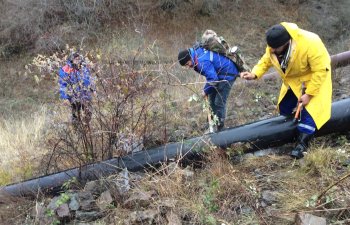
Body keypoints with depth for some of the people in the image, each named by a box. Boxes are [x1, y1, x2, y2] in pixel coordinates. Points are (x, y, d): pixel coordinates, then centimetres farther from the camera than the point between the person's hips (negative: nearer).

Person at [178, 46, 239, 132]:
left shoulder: (203, 62, -34)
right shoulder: (196, 51, -3)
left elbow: (213, 78, -34)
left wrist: (206, 90, -18)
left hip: (227, 75, -10)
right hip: (218, 74, 11)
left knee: (219, 102, -9)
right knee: (212, 101, 14)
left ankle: (220, 129, 2)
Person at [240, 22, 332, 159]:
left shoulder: (310, 44, -40)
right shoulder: (273, 46, -22)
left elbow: (321, 70, -31)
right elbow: (266, 61, -5)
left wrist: (309, 94, -28)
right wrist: (254, 74, -24)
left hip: (315, 77, -6)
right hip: (292, 79, 6)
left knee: (309, 109, -17)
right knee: (284, 107, 11)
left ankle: (302, 144, -9)